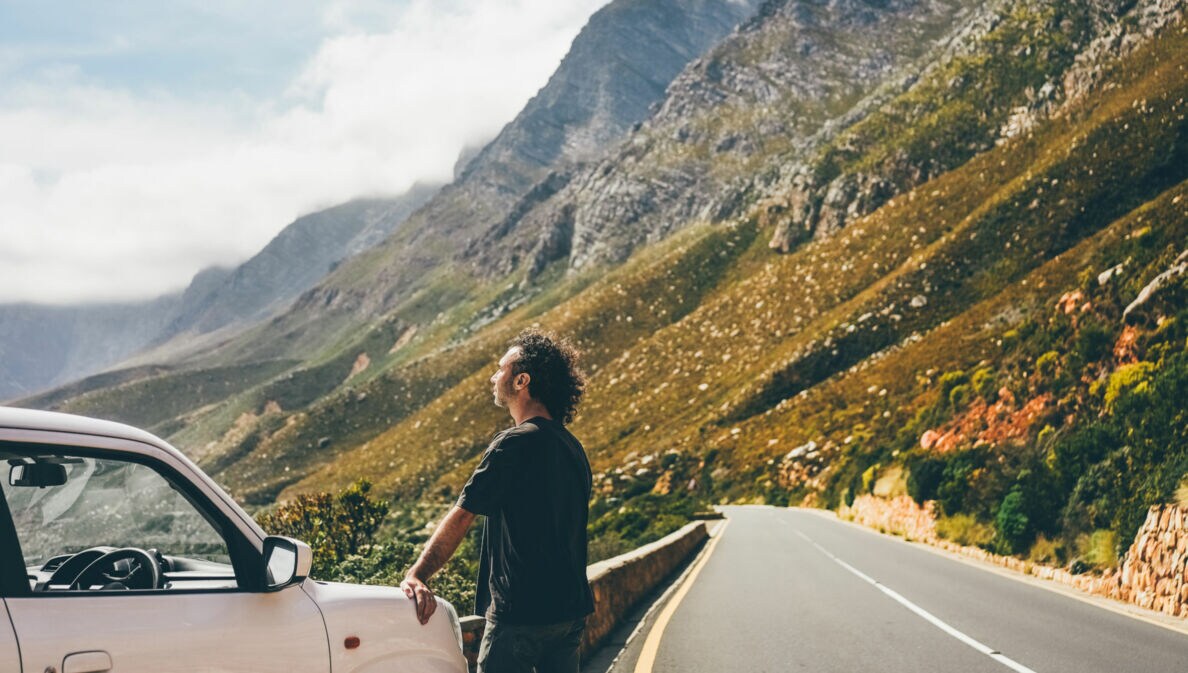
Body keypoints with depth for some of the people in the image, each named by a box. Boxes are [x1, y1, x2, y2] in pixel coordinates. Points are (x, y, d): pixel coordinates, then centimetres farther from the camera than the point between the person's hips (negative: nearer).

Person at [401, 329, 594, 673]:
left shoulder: (515, 444, -15)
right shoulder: (572, 447, 11)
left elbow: (460, 518, -15)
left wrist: (416, 575, -12)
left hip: (521, 614, -8)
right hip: (570, 611, 8)